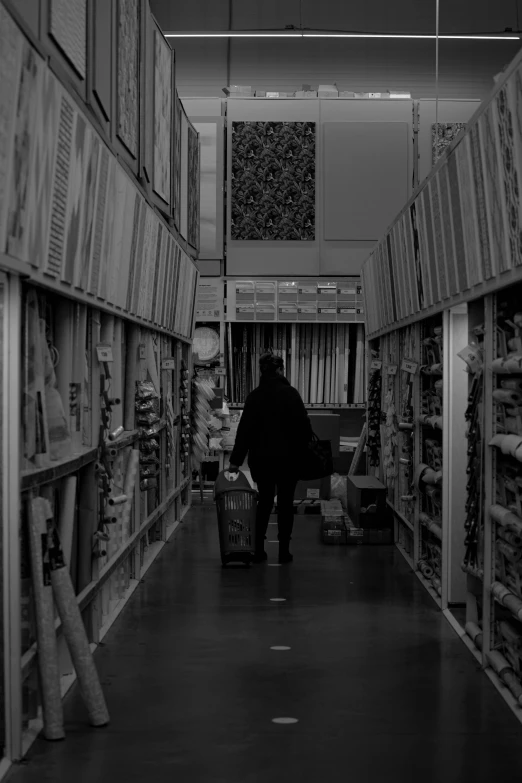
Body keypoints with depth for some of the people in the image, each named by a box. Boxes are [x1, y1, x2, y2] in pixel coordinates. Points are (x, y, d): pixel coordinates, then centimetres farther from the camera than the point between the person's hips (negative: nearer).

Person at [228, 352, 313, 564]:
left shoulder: (254, 396, 0)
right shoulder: (290, 394, -9)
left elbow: (245, 429, 1)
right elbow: (304, 426, -10)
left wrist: (236, 459, 4)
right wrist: (304, 449, 6)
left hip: (260, 458, 3)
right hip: (287, 457, -3)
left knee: (264, 501, 14)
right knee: (285, 503, 7)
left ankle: (258, 550, 11)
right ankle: (284, 551, 8)